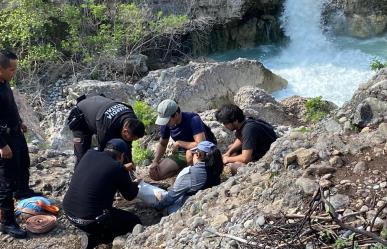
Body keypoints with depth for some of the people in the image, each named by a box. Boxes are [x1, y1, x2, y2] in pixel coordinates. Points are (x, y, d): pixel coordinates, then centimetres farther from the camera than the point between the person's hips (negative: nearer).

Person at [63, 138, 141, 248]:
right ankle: (95, 238, -1)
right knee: (134, 222, 10)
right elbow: (130, 195, 7)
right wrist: (135, 184, 28)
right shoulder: (117, 168, -10)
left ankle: (94, 232, 16)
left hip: (68, 212, 7)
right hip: (89, 220, -7)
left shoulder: (89, 154, 5)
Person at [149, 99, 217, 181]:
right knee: (155, 174, -10)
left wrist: (179, 143, -25)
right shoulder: (166, 124, -8)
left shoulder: (193, 120, -27)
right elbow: (162, 144, 8)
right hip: (182, 153, 6)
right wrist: (155, 162, -8)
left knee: (190, 154, -42)